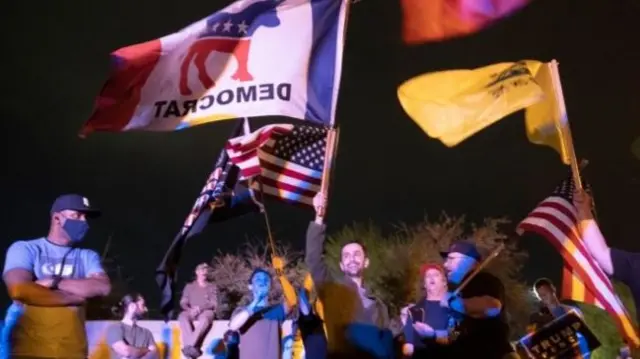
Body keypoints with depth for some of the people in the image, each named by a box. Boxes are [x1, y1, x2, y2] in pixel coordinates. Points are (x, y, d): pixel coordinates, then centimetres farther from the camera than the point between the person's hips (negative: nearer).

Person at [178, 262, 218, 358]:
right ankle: (193, 347, -51)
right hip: (191, 312, 2)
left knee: (205, 318, -40)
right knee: (182, 316, -35)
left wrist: (200, 308, -14)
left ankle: (189, 346, -52)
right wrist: (190, 310, -13)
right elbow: (183, 302, 10)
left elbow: (214, 304, 4)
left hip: (206, 312, -2)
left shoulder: (212, 287, 16)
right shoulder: (189, 286, 20)